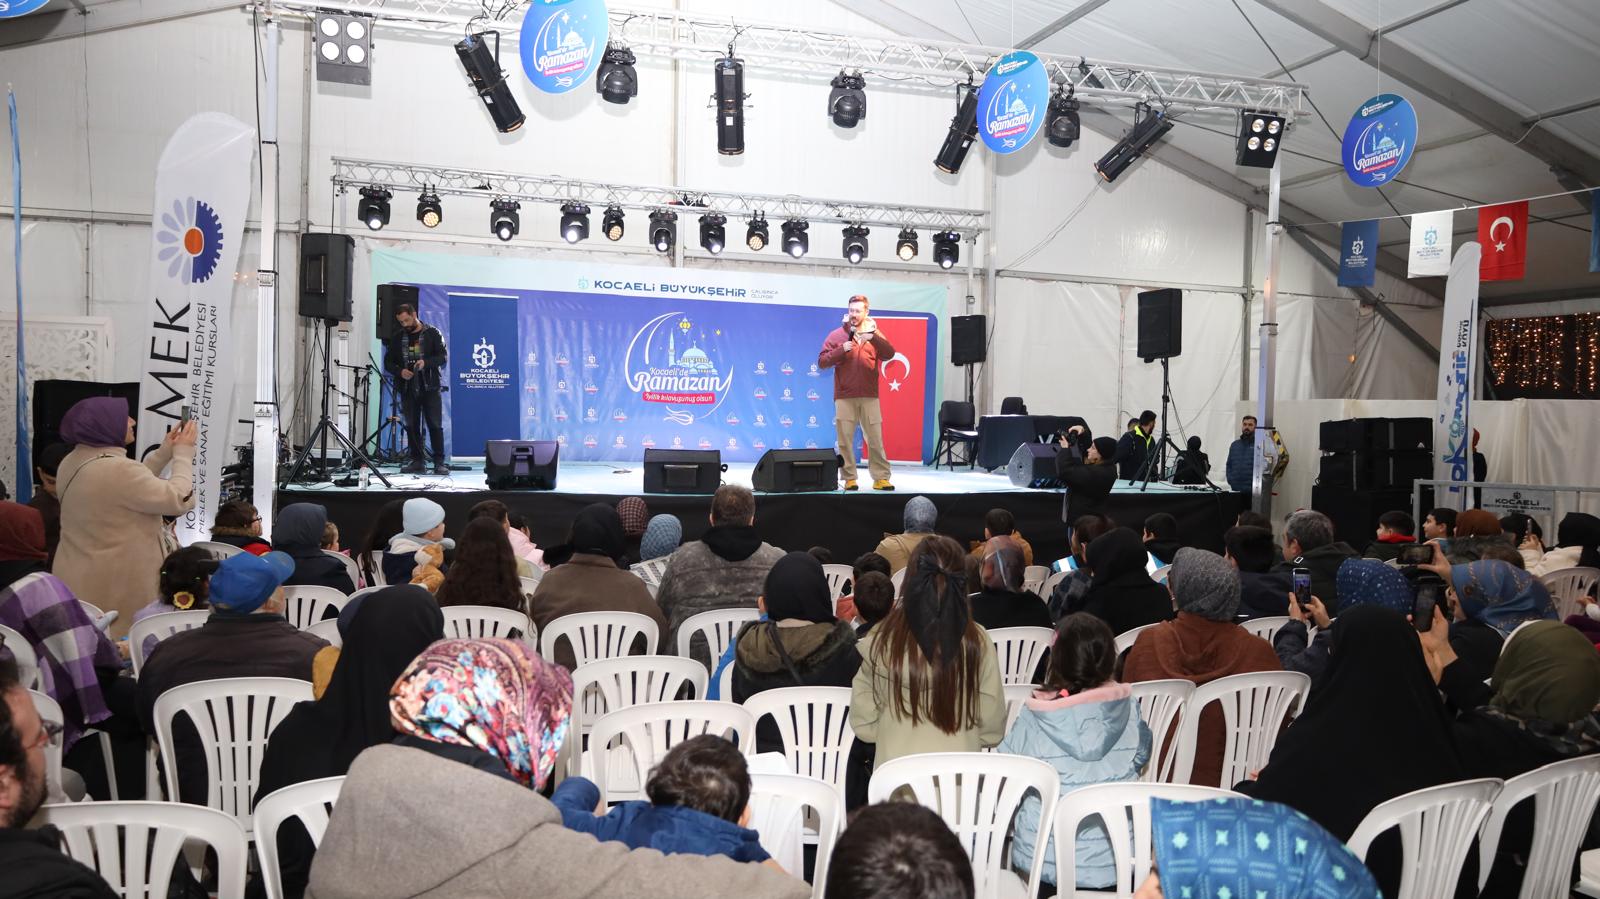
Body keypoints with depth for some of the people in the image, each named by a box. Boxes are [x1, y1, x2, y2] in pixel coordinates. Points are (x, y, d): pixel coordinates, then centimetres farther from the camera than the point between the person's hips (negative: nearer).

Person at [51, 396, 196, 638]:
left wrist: (165, 452, 15)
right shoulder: (117, 468, -24)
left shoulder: (72, 463, 6)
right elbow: (180, 500, -18)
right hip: (118, 585, -9)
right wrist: (183, 452, -6)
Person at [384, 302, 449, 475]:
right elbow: (388, 362, 12)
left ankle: (439, 462, -2)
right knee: (411, 426, 4)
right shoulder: (397, 337, 12)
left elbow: (443, 357, -4)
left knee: (435, 425, -5)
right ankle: (417, 462, 10)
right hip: (408, 388, 4)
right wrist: (399, 371, -9)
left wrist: (425, 362, -20)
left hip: (430, 388, -3)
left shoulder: (432, 333, 3)